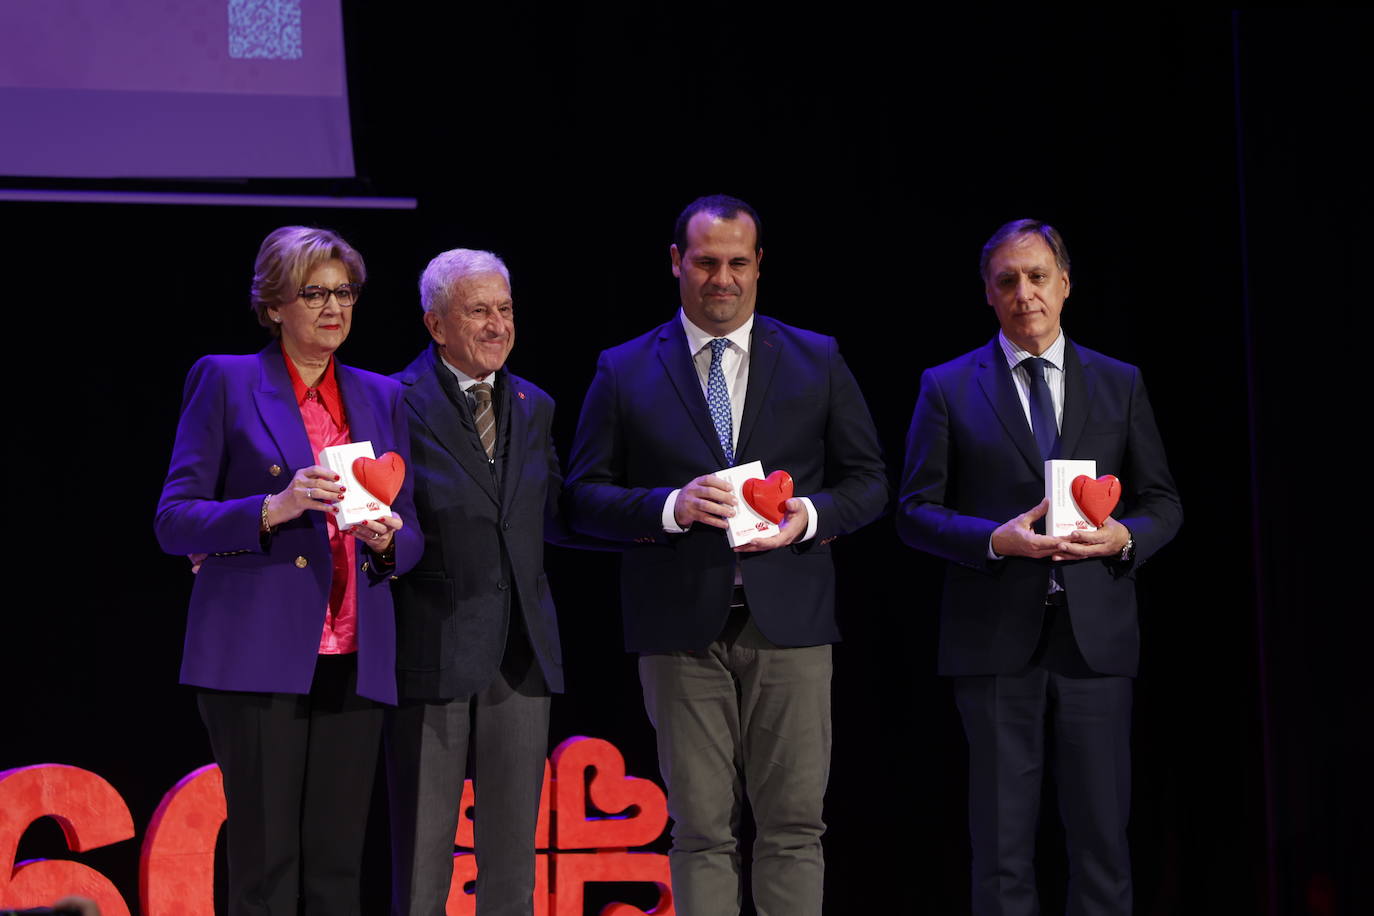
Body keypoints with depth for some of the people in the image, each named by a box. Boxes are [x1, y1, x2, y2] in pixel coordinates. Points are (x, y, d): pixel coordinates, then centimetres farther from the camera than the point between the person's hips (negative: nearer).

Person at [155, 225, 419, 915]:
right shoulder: (224, 381, 4)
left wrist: (385, 537, -5)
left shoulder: (380, 397, 17)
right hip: (258, 656, -4)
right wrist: (275, 509, -16)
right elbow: (174, 521, -1)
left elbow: (411, 534, 19)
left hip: (352, 662, 4)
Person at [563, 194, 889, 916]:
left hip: (789, 619, 1)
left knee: (793, 826, 0)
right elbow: (584, 497, 5)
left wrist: (811, 517, -8)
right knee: (701, 831, 1)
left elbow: (868, 480, 12)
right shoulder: (623, 371, 8)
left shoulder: (817, 361, 11)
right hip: (681, 626, -1)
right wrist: (670, 506, -13)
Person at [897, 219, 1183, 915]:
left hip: (1094, 638, 1)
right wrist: (996, 539, -14)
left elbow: (1162, 503, 13)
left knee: (1101, 836, 2)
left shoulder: (1120, 385, 12)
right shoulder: (948, 388, 6)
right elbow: (916, 511, 3)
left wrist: (1123, 536, -9)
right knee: (1002, 841, 2)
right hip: (996, 641, -1)